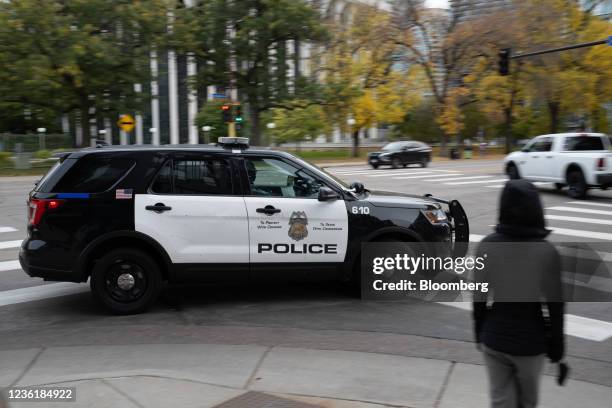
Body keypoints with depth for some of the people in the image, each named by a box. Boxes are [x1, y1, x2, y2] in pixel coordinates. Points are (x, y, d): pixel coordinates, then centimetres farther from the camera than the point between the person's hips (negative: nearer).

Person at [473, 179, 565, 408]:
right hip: (530, 342, -1)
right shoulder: (546, 252, -17)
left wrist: (479, 333, 10)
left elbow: (479, 297, -3)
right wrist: (557, 344, 2)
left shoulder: (486, 246, -10)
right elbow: (554, 305, -11)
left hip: (494, 339, 2)